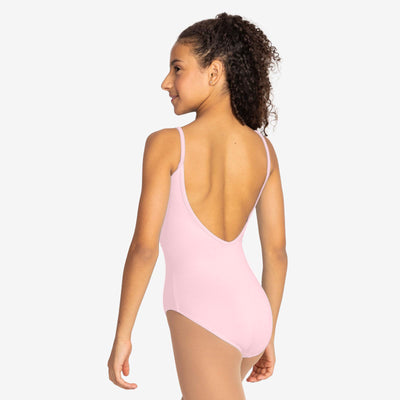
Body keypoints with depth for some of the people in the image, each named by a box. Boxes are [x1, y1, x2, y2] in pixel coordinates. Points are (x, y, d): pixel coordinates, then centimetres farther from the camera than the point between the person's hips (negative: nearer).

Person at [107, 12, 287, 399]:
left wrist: (122, 335, -5)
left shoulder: (166, 144, -10)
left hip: (201, 315, -7)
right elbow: (276, 251, 8)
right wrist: (268, 336, 18)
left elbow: (144, 247, -13)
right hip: (253, 309, 7)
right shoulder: (264, 149, 5)